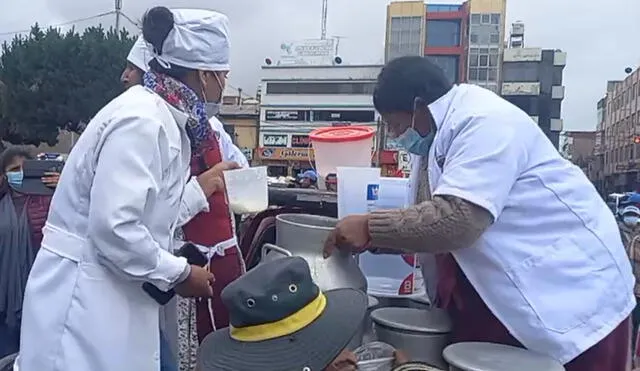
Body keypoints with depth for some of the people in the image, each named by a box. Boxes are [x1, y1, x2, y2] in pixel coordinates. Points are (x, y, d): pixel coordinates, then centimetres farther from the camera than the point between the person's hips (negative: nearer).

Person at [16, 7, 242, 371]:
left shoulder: (163, 117, 8)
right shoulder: (141, 121, -21)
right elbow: (113, 228, -26)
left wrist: (199, 189, 15)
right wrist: (179, 273, -16)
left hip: (119, 292, 9)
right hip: (84, 296, -9)